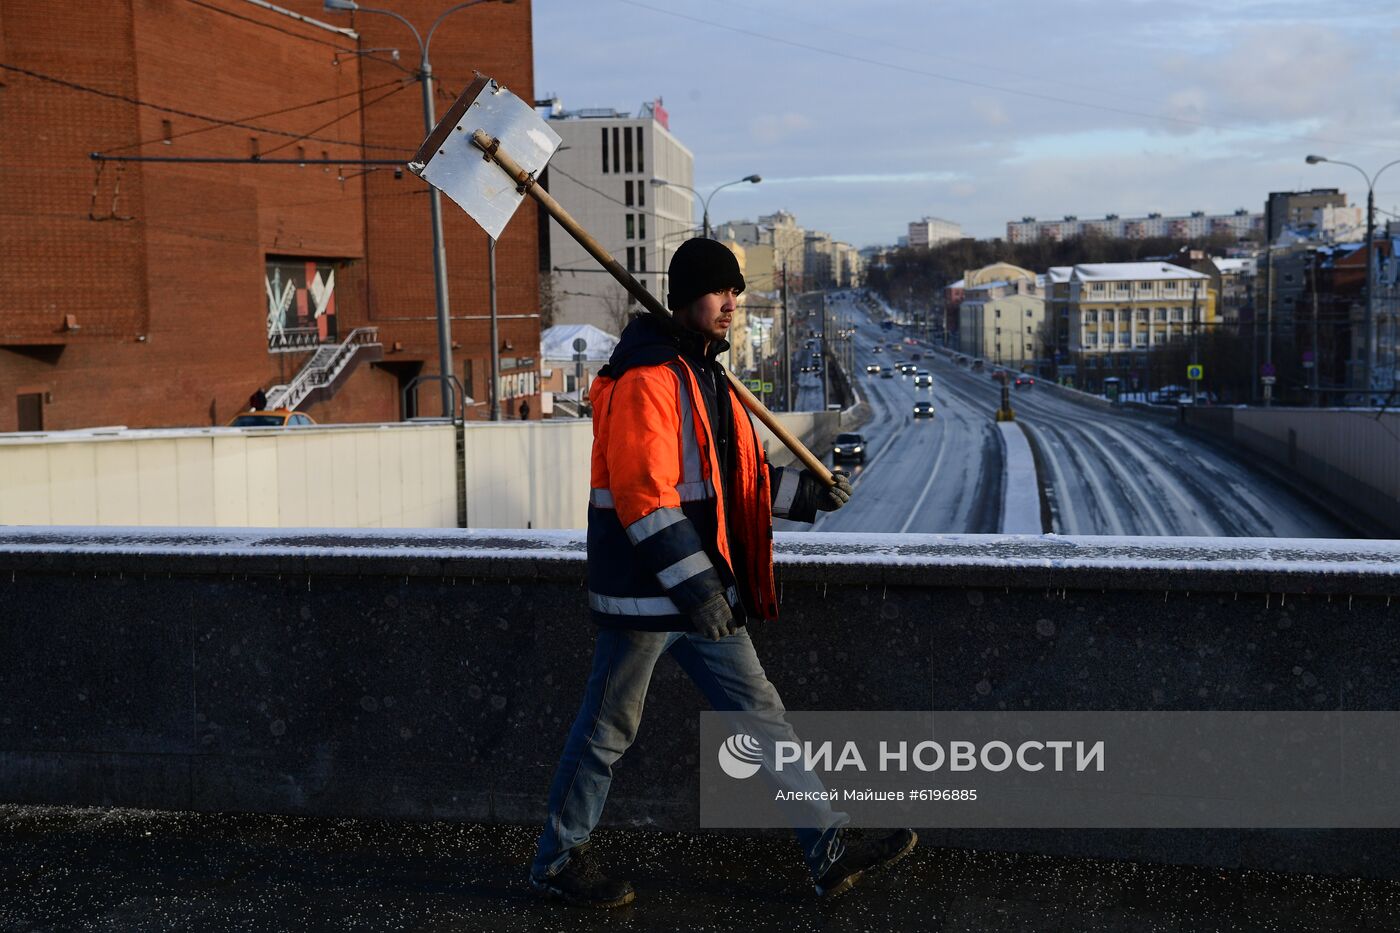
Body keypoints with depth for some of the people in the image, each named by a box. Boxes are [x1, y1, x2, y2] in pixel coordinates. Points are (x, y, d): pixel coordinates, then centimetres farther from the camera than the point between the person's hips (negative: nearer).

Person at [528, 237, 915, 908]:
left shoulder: (707, 377, 16)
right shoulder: (645, 379, -16)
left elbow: (736, 479, 24)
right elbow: (643, 494, -24)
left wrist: (806, 492, 12)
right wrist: (690, 583, -27)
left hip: (703, 591, 9)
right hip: (643, 591, -9)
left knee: (761, 715, 9)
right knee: (607, 729, 4)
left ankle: (828, 852, 15)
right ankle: (557, 862, 21)